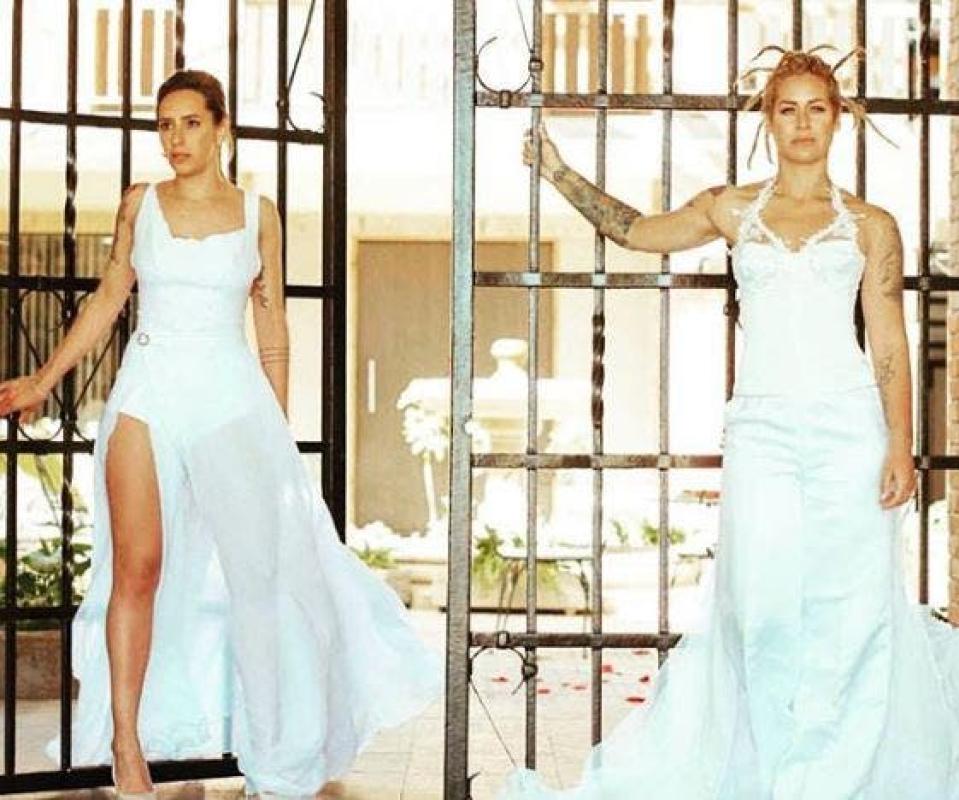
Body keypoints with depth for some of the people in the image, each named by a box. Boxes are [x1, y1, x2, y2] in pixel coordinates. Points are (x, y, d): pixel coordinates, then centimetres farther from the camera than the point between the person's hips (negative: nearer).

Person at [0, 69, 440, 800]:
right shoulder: (139, 204, 7)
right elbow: (109, 299, 11)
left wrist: (278, 426, 6)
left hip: (230, 397, 0)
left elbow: (273, 327, 8)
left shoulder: (257, 213, 5)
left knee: (265, 565, 1)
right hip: (148, 392, 0)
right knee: (138, 566, -5)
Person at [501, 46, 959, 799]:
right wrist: (558, 171, 21)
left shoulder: (871, 224, 8)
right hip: (761, 427, 1)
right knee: (763, 602, -3)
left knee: (852, 602, 0)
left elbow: (890, 344, 4)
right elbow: (636, 231, 23)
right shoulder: (732, 208, 12)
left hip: (847, 425, -1)